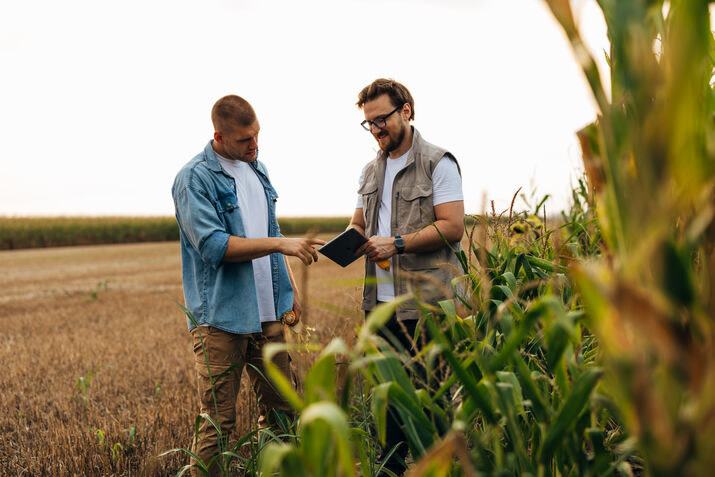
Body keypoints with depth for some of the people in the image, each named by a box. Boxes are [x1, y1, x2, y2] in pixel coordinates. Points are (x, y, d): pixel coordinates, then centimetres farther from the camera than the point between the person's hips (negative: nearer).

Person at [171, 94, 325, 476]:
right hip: (221, 317, -7)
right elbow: (213, 245, -19)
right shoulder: (195, 178, -10)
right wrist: (280, 244, -20)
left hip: (267, 313, 7)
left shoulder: (256, 168, 14)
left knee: (281, 409, 10)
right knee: (218, 423, -2)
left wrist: (290, 287, 15)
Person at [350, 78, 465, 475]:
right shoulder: (371, 171, 18)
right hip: (381, 300, 6)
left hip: (426, 303, -6)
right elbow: (358, 224, 22)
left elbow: (452, 227, -12)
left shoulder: (438, 163, -3)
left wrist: (396, 243, -17)